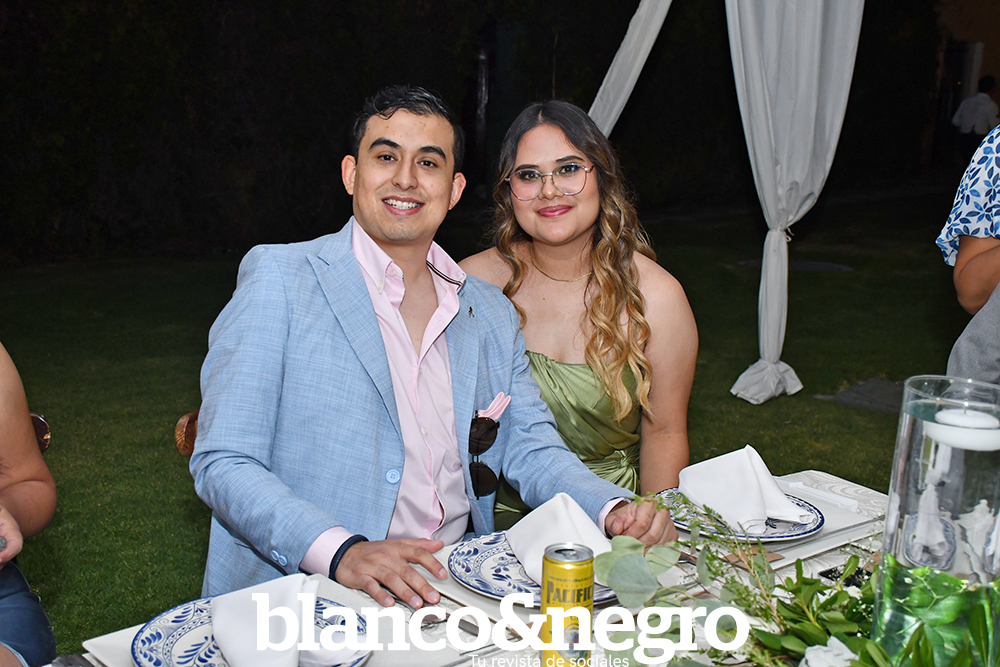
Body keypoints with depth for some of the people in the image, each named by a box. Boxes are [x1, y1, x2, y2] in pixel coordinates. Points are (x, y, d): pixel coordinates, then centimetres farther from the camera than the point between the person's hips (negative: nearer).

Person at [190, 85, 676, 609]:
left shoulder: (490, 312, 13)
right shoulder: (278, 278, -4)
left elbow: (531, 450, 10)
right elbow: (223, 463, -10)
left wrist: (614, 510, -10)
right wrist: (341, 552, -26)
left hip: (455, 584, 5)